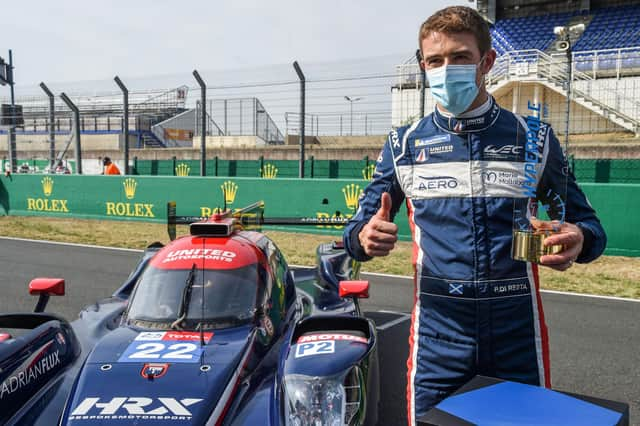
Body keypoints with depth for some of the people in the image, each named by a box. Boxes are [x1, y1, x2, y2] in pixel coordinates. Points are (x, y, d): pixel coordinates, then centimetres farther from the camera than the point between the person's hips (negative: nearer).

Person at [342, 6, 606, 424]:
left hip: (519, 334, 0)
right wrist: (365, 237, -18)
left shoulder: (534, 138, 2)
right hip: (437, 334, 0)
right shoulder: (404, 145, 3)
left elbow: (586, 222, 7)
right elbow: (360, 228, 6)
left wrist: (578, 240, -17)